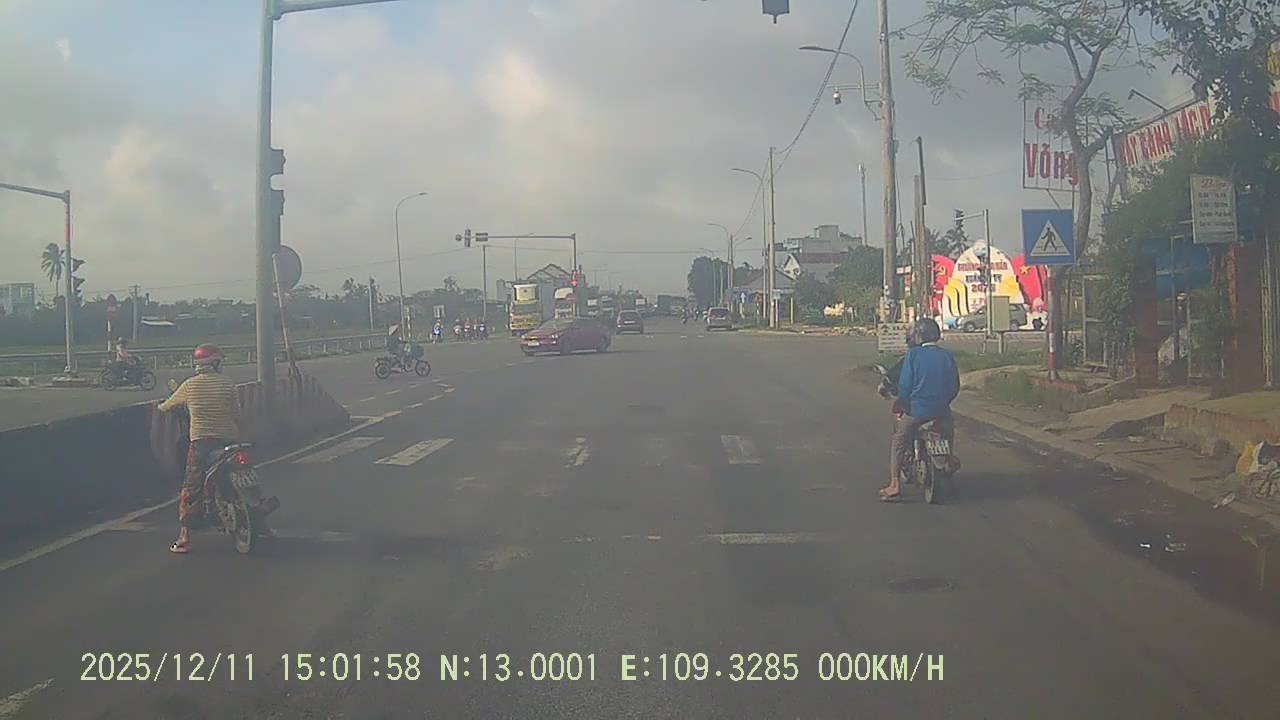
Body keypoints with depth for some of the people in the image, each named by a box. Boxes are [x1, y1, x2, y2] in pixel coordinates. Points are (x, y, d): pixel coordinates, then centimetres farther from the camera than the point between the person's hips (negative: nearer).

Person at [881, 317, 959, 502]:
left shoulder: (913, 354, -5)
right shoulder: (947, 356, 5)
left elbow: (904, 385, -8)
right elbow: (955, 387, 8)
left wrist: (902, 403, 9)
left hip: (917, 410, -3)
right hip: (942, 411, 4)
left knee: (898, 442, 13)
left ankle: (894, 485, 3)